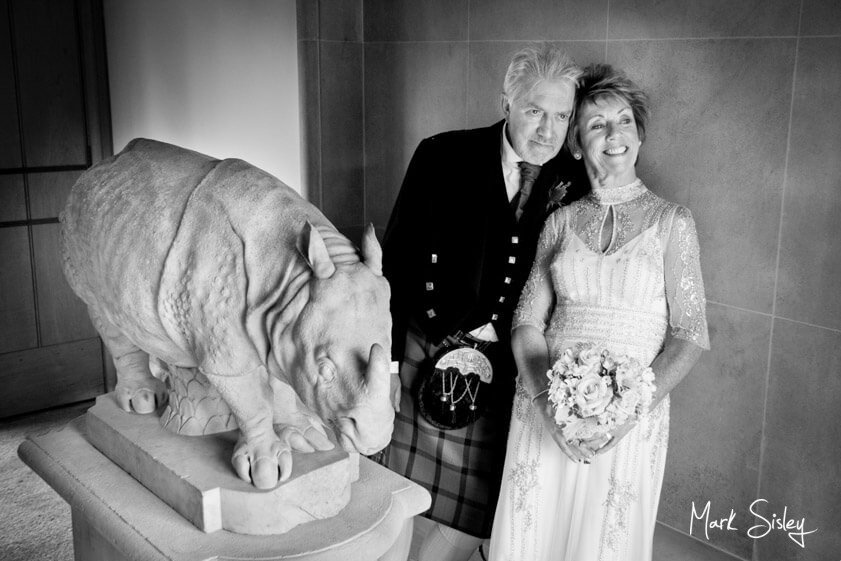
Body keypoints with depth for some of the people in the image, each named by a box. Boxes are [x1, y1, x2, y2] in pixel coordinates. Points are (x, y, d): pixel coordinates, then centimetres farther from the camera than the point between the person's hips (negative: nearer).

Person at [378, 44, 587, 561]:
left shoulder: (577, 187, -1)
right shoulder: (442, 157, -4)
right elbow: (397, 261, -3)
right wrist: (385, 358, -6)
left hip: (508, 373, 1)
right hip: (424, 354, -1)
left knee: (472, 518, 7)